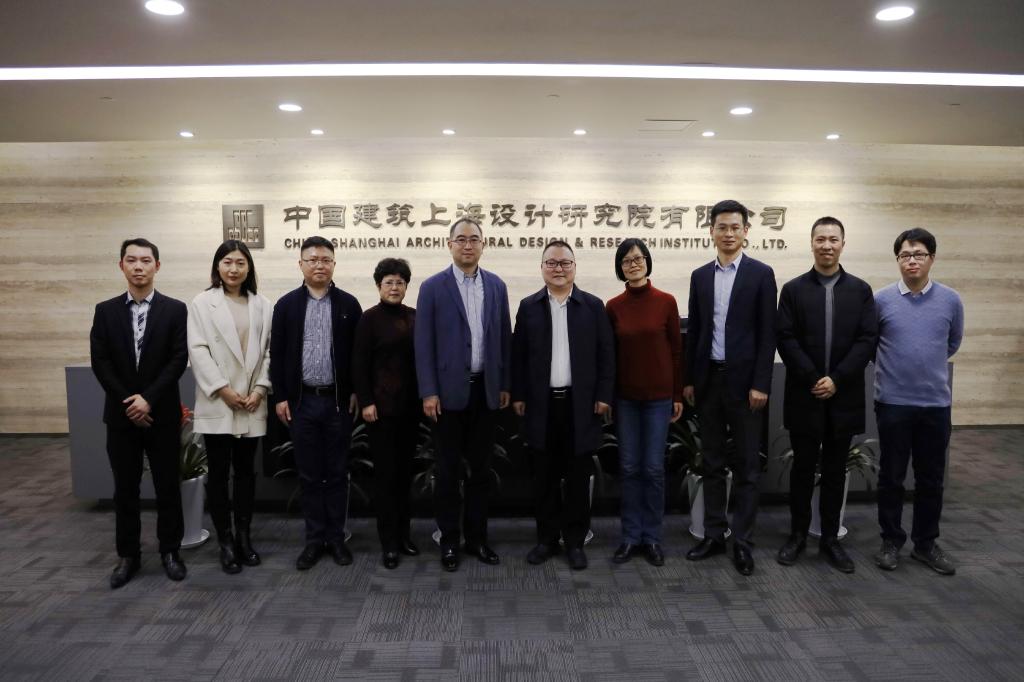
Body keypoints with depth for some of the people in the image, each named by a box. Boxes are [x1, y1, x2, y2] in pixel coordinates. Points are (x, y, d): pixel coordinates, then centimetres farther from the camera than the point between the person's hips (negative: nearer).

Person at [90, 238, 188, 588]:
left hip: (162, 414, -2)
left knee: (168, 486, 6)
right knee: (125, 489, 10)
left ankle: (170, 550, 20)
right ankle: (128, 555, 22)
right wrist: (127, 401, -10)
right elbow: (100, 362, 0)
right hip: (120, 414, 2)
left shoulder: (175, 309, -1)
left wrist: (148, 399, -15)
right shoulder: (105, 310, 5)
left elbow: (179, 360, -8)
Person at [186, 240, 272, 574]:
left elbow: (268, 351, 5)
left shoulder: (262, 305, 7)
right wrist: (223, 390, -12)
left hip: (252, 405, 2)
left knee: (246, 471, 10)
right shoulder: (202, 303, 1)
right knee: (218, 473, 3)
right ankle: (225, 542, 13)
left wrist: (260, 389, -6)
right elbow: (198, 351, -6)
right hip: (217, 404, -2)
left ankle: (244, 536, 21)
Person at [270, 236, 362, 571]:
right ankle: (314, 539, 20)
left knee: (337, 473, 8)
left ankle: (336, 537, 20)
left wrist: (356, 392, -2)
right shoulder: (287, 304, 3)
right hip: (302, 401, 1)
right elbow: (277, 354, 3)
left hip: (339, 400, 0)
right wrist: (280, 397, -1)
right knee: (309, 474, 9)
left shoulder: (348, 304, 1)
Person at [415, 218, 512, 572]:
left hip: (485, 389, 3)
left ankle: (476, 537, 23)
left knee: (480, 467, 10)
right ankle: (449, 540, 19)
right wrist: (428, 392, -10)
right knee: (448, 469, 6)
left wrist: (505, 384, 6)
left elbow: (504, 338, 9)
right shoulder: (433, 287, -3)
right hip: (449, 389, -3)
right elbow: (424, 343, -5)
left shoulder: (497, 286, 7)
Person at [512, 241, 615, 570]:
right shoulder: (529, 306, 6)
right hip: (541, 404, 1)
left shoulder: (593, 305, 3)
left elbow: (606, 354, 2)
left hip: (581, 404, -1)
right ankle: (547, 538, 21)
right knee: (544, 477, 8)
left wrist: (604, 396, -4)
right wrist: (518, 396, 2)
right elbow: (518, 355, 6)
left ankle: (575, 541, 19)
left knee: (578, 477, 6)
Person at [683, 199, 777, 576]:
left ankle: (742, 541, 13)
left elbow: (767, 333, -6)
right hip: (708, 379, 4)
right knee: (712, 462, 11)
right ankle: (713, 534, 20)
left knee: (746, 465, 4)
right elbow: (694, 331, 10)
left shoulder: (761, 274, -3)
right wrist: (689, 379, 6)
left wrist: (760, 384, -12)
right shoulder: (700, 275, 9)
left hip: (744, 380, -4)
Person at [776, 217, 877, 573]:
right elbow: (785, 339, -5)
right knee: (803, 467, 7)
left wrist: (836, 379, -12)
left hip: (844, 397, 1)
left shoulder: (860, 290, 6)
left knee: (835, 470, 9)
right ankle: (798, 534, 19)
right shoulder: (793, 289, 3)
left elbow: (867, 340, -2)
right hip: (804, 395, -1)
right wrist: (813, 379, -13)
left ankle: (830, 538, 20)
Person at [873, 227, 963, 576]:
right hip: (893, 403, -2)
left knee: (931, 479, 10)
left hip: (936, 403, 2)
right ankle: (891, 541, 20)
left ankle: (925, 543, 24)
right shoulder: (881, 299, -5)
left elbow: (953, 343, 17)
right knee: (891, 477, 7)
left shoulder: (950, 300, 1)